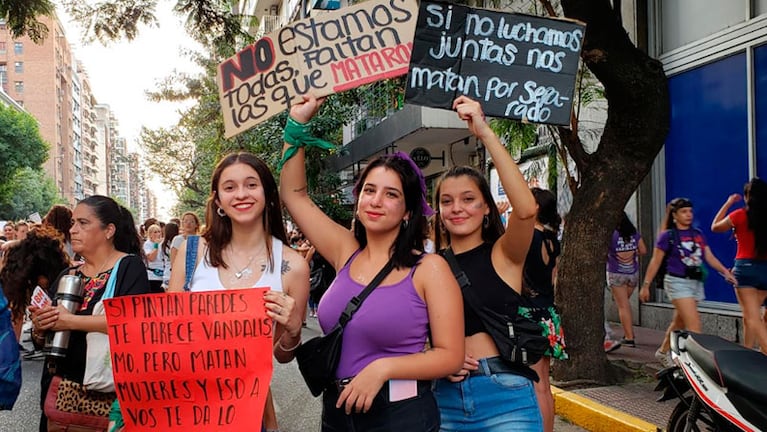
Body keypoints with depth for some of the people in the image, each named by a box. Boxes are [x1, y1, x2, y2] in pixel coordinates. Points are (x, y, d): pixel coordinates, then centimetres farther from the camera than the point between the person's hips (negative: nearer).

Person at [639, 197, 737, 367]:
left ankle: (662, 352, 32)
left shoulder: (698, 234, 11)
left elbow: (710, 257, 7)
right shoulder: (668, 236, -5)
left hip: (696, 283, 6)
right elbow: (655, 262, -3)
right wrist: (646, 285, -3)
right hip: (678, 282, -6)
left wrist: (725, 272, -8)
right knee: (694, 324, -15)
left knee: (679, 323, 15)